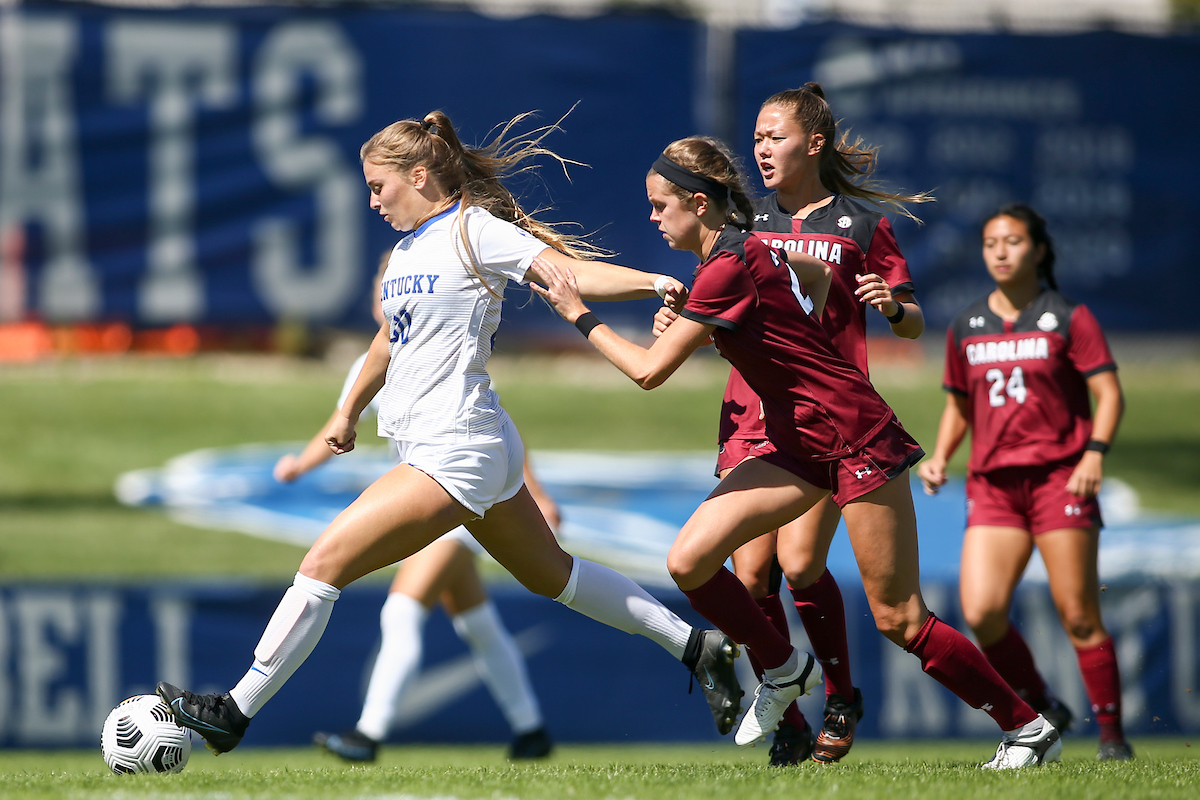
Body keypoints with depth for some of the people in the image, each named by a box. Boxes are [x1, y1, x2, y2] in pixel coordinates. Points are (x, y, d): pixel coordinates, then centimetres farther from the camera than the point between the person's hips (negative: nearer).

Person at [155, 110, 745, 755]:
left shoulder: (474, 230, -11)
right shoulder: (408, 248, 15)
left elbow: (570, 271, -22)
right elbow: (389, 340, 30)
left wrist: (655, 282, -38)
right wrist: (349, 412, 41)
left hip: (454, 452, -10)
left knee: (325, 562, -12)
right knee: (549, 575, 20)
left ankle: (235, 713, -9)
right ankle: (697, 648, 27)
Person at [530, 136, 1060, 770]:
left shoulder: (727, 271, -20)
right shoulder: (747, 249, 8)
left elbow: (649, 370, -18)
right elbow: (818, 274, 28)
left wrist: (580, 315, -7)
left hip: (857, 440, -9)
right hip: (800, 442, 9)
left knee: (898, 619, -5)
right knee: (689, 562, -4)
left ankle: (1028, 727, 6)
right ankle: (784, 670, 17)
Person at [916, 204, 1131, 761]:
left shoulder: (1068, 319, 1)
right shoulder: (965, 328, 13)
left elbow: (1108, 392, -3)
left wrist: (1094, 454, -18)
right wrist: (939, 458, 6)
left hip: (1059, 478, -3)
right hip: (992, 484, 4)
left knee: (1079, 617, -6)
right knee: (980, 611, -13)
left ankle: (1111, 734, 6)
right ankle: (1042, 710, 6)